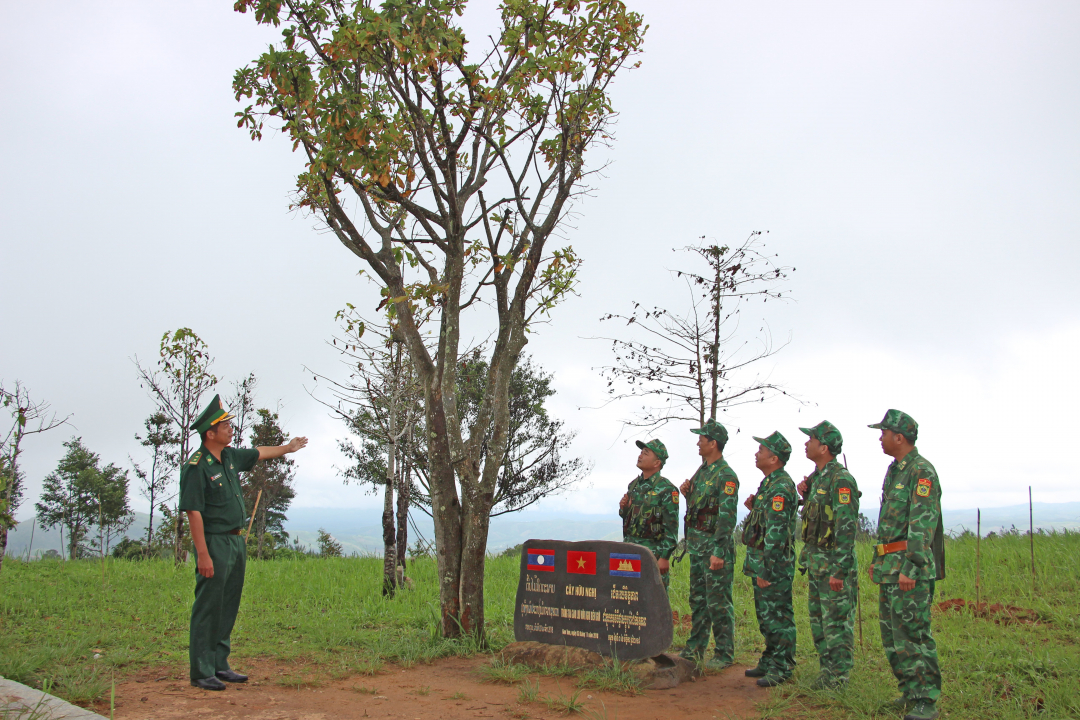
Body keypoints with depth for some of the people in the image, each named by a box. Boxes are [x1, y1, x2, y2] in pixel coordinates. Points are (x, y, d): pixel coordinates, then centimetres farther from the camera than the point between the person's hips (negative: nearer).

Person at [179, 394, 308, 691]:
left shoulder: (230, 456, 10)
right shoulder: (196, 466, -15)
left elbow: (258, 454, 31)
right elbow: (193, 512, -18)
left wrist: (288, 447, 46)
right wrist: (203, 555, -22)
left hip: (236, 541, 9)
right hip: (214, 543, -9)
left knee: (228, 607, 12)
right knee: (208, 608, -4)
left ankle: (220, 665, 21)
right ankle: (201, 672, 2)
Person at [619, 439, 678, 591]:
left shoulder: (666, 489, -10)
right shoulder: (634, 484, 12)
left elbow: (672, 527, -13)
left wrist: (665, 557, -17)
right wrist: (623, 508, 0)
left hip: (653, 551, -7)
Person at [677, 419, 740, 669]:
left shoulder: (726, 475, -15)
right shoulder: (702, 470, 13)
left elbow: (727, 516, -20)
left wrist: (719, 552, -24)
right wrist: (687, 493, 2)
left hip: (714, 545, -9)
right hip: (696, 544, 9)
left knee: (718, 601, -2)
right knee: (698, 598, 15)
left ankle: (724, 653, 7)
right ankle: (695, 648, 24)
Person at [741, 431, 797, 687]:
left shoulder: (780, 488, -18)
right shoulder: (768, 483, 14)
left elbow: (776, 532, -22)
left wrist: (766, 570, -22)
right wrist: (753, 508, 8)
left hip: (774, 564, -10)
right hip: (761, 562, 10)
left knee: (778, 616, -2)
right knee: (765, 615, 17)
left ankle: (782, 668, 5)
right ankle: (770, 661, 26)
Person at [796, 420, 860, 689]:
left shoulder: (840, 479, -16)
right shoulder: (816, 477, 13)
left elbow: (846, 527, -21)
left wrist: (839, 569, -23)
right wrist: (804, 494, 6)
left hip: (834, 561, -10)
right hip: (815, 560, 10)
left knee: (837, 620, -3)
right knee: (818, 618, 14)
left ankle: (838, 677, 4)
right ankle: (827, 669, 23)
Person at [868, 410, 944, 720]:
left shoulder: (922, 471, -12)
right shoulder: (894, 471, 17)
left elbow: (923, 523, -19)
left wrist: (910, 567, -24)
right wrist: (877, 558, 22)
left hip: (911, 568, -10)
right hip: (890, 567, 10)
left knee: (913, 634, -8)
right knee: (892, 634, 13)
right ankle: (909, 692, 22)